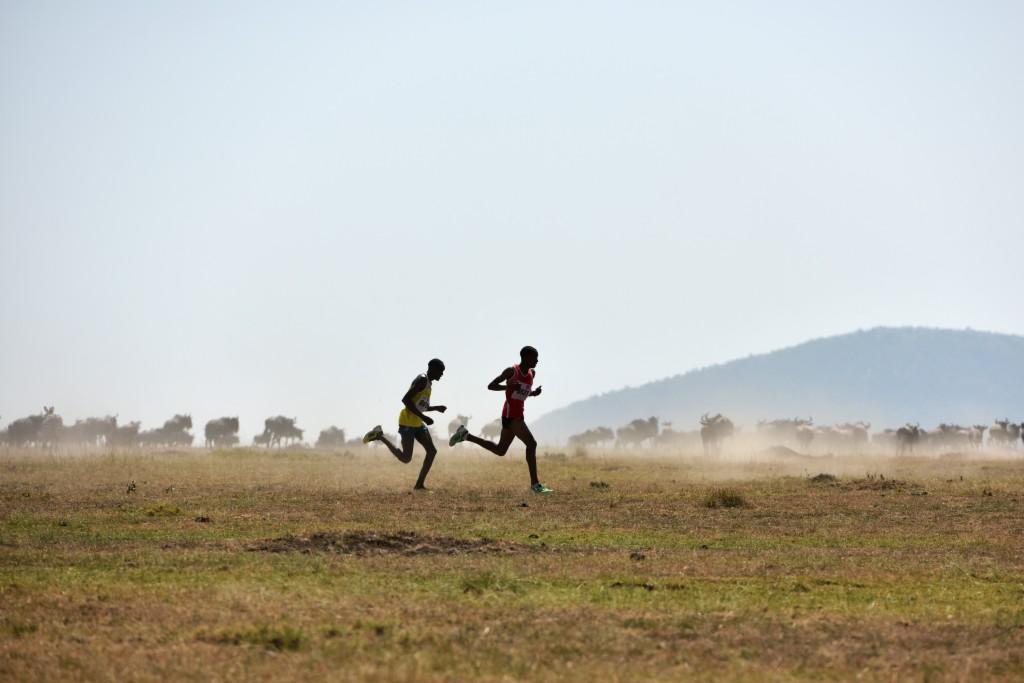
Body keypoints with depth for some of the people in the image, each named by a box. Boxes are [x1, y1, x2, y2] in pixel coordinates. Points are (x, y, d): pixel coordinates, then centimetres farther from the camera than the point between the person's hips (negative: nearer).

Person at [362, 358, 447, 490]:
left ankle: (420, 484, 1)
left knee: (432, 450, -1)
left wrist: (437, 408, 12)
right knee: (405, 458, -9)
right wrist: (422, 417, -25)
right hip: (407, 421, -10)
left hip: (417, 423, 10)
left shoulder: (428, 382, 16)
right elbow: (406, 400, -25)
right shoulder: (421, 380, -16)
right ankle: (380, 436, 5)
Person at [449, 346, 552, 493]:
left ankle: (466, 435, 25)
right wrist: (509, 386, -24)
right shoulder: (512, 371, -9)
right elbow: (491, 385, -7)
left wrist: (534, 393, 4)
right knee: (531, 443, -17)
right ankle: (535, 484, -17)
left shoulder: (532, 373, 12)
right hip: (511, 415, -9)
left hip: (518, 415, 9)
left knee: (500, 450, 15)